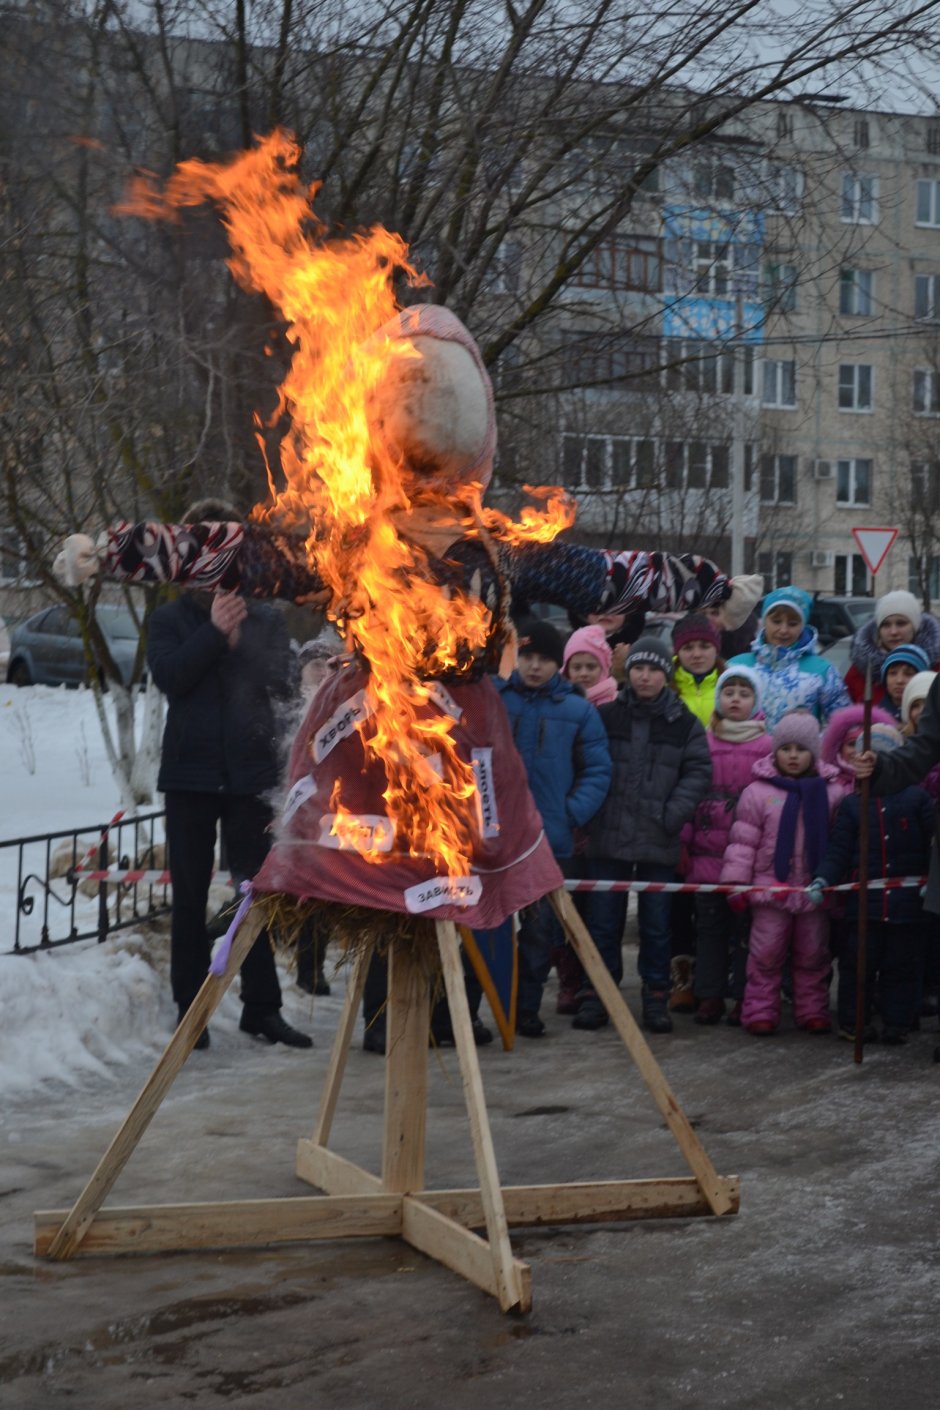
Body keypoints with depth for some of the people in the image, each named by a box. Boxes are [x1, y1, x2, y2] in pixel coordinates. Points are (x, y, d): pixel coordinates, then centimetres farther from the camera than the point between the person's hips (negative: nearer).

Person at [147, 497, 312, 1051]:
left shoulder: (267, 619, 8)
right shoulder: (170, 619, 6)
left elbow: (285, 684, -2)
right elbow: (169, 675, -10)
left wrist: (240, 642, -12)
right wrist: (214, 631, -16)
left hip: (252, 774, 1)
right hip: (190, 774, 0)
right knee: (190, 897, 3)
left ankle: (262, 1007, 12)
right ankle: (191, 1011, 10)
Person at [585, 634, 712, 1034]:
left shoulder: (684, 723, 2)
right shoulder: (606, 716, 2)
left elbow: (698, 772, 0)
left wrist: (673, 814, -11)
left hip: (659, 842, 0)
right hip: (608, 837, 0)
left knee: (656, 924, 6)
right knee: (603, 921, 6)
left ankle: (656, 996, 17)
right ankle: (599, 992, 15)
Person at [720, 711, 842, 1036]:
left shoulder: (830, 793, 3)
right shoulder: (758, 791, -2)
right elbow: (743, 840, -2)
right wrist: (735, 882, -7)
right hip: (770, 888, -2)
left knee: (813, 955, 11)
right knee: (766, 954, 1)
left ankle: (813, 1010, 21)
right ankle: (760, 1011, 8)